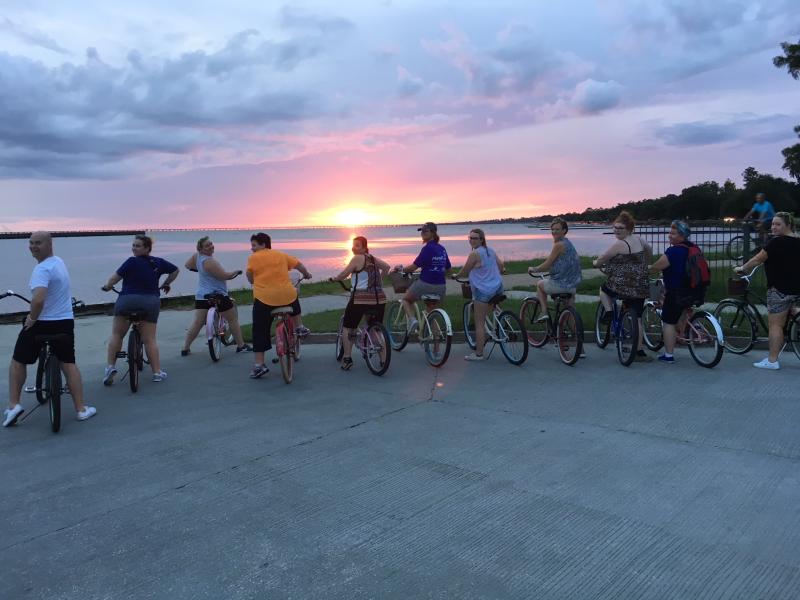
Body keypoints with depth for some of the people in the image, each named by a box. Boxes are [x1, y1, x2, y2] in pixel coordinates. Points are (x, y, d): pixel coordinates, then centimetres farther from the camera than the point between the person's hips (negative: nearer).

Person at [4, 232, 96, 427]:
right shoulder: (59, 261, 8)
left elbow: (38, 299, -36)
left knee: (18, 362, 13)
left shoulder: (42, 268, -20)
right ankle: (81, 409, 7)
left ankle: (13, 405, 11)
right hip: (65, 322, 6)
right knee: (69, 364, 9)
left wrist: (32, 318, -18)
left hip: (40, 323, -6)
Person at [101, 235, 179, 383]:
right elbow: (175, 270, 21)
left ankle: (110, 366, 6)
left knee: (116, 335, 12)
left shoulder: (132, 262, -8)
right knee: (150, 339, 7)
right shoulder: (158, 262, 7)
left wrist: (107, 286, 12)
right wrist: (166, 284, 32)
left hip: (127, 301, -4)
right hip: (151, 303, 4)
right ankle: (157, 372, 8)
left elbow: (115, 277, -7)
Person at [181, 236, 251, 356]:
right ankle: (241, 346, 13)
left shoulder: (197, 255, 2)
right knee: (233, 319, 7)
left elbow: (188, 265, 19)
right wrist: (235, 272, -2)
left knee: (197, 323, 8)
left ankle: (185, 348, 7)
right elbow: (224, 276, -20)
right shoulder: (209, 261, -22)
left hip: (201, 296, 8)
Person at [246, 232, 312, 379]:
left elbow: (249, 277, 4)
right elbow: (298, 264, 15)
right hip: (287, 295, 3)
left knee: (260, 332, 7)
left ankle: (259, 365, 4)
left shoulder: (253, 258, 2)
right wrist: (306, 274, 33)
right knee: (294, 296, 38)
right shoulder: (281, 255, 13)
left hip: (264, 298, -3)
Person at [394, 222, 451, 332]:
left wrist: (401, 269, 2)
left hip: (425, 284, -6)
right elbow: (448, 268, 14)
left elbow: (414, 266, -14)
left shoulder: (427, 248, -14)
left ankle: (412, 319, -5)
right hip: (440, 287, 6)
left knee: (406, 299, 18)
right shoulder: (442, 249, 7)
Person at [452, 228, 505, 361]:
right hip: (498, 288, 8)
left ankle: (478, 354, 2)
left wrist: (455, 276, 15)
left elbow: (464, 271, -5)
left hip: (483, 290, -8)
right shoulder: (491, 251, 9)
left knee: (479, 323, -2)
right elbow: (501, 266, 17)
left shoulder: (474, 254, -14)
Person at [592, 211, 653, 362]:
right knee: (637, 318, 10)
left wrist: (595, 263, 16)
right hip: (641, 287, 7)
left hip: (623, 286, -6)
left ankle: (608, 312, 7)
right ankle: (640, 352, 12)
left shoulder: (619, 244, -14)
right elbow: (650, 250, 29)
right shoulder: (639, 240, 9)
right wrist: (644, 265, 42)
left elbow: (602, 258, -6)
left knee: (603, 289, 26)